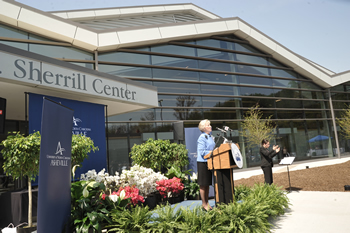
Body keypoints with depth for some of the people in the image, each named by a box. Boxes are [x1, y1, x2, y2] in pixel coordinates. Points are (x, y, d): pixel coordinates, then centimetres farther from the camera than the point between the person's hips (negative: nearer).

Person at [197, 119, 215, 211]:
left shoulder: (210, 136, 13)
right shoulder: (202, 138, -14)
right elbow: (202, 152, -18)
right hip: (203, 163, -9)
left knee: (208, 184, 15)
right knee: (203, 184, 2)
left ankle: (207, 202, 26)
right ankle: (204, 204, 13)